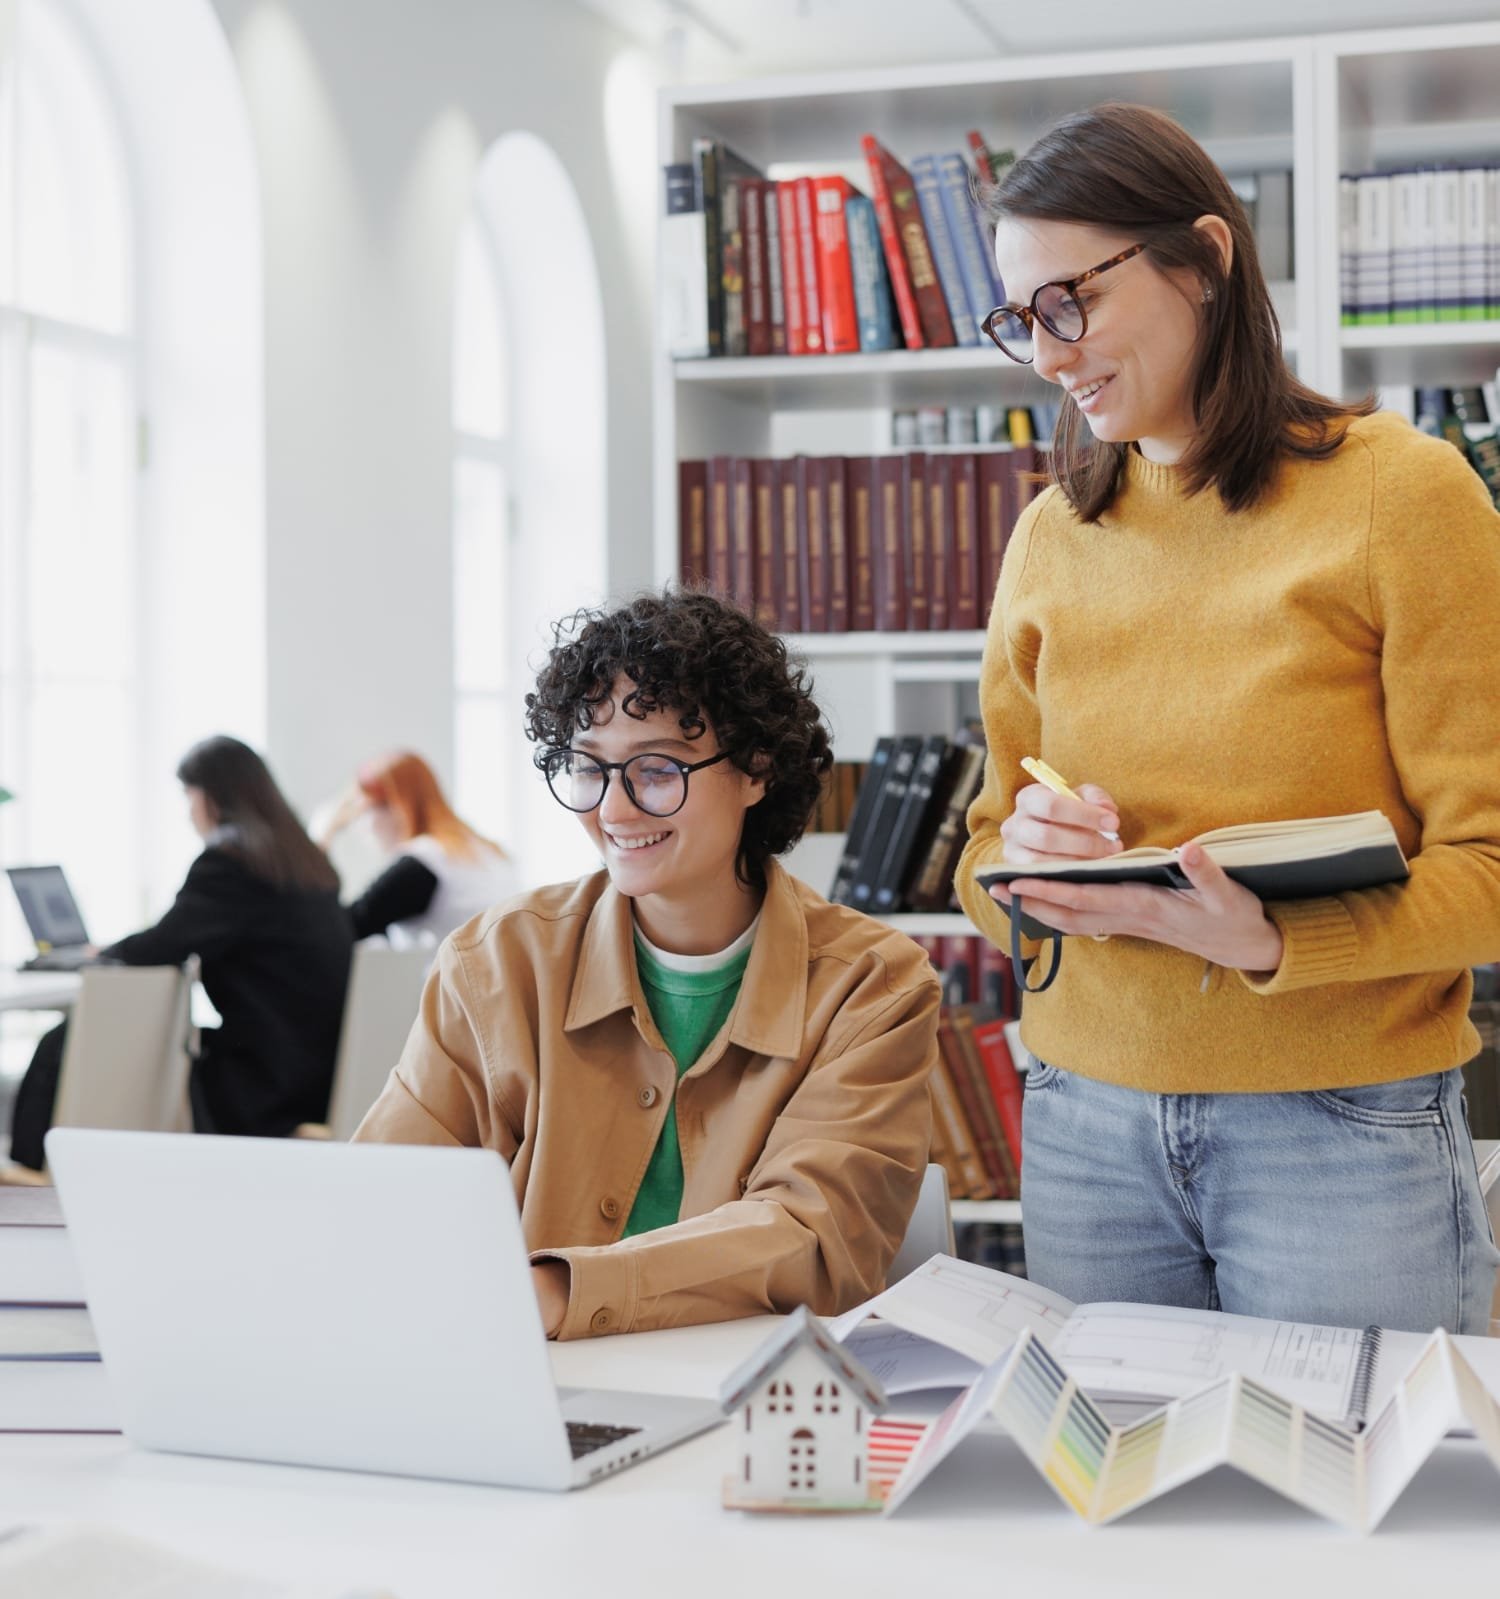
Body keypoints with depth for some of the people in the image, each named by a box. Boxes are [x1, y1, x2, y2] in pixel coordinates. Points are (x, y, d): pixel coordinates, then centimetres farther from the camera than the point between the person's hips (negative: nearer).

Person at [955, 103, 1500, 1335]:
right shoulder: (1053, 538, 9)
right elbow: (987, 861, 13)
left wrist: (1270, 938, -25)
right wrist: (1027, 863, -10)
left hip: (1345, 1130, -4)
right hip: (1088, 1126, 4)